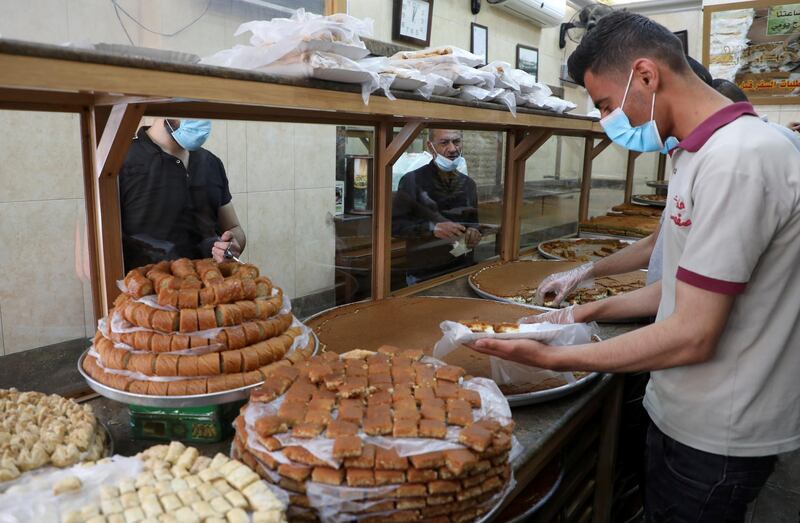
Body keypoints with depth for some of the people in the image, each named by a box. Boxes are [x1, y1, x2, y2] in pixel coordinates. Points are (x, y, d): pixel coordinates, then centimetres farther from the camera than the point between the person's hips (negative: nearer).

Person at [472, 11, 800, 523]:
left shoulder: (736, 161, -26)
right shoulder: (708, 150, 7)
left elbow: (692, 337, -26)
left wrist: (555, 358, -20)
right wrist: (603, 307, 8)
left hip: (716, 437, -8)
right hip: (684, 414, 8)